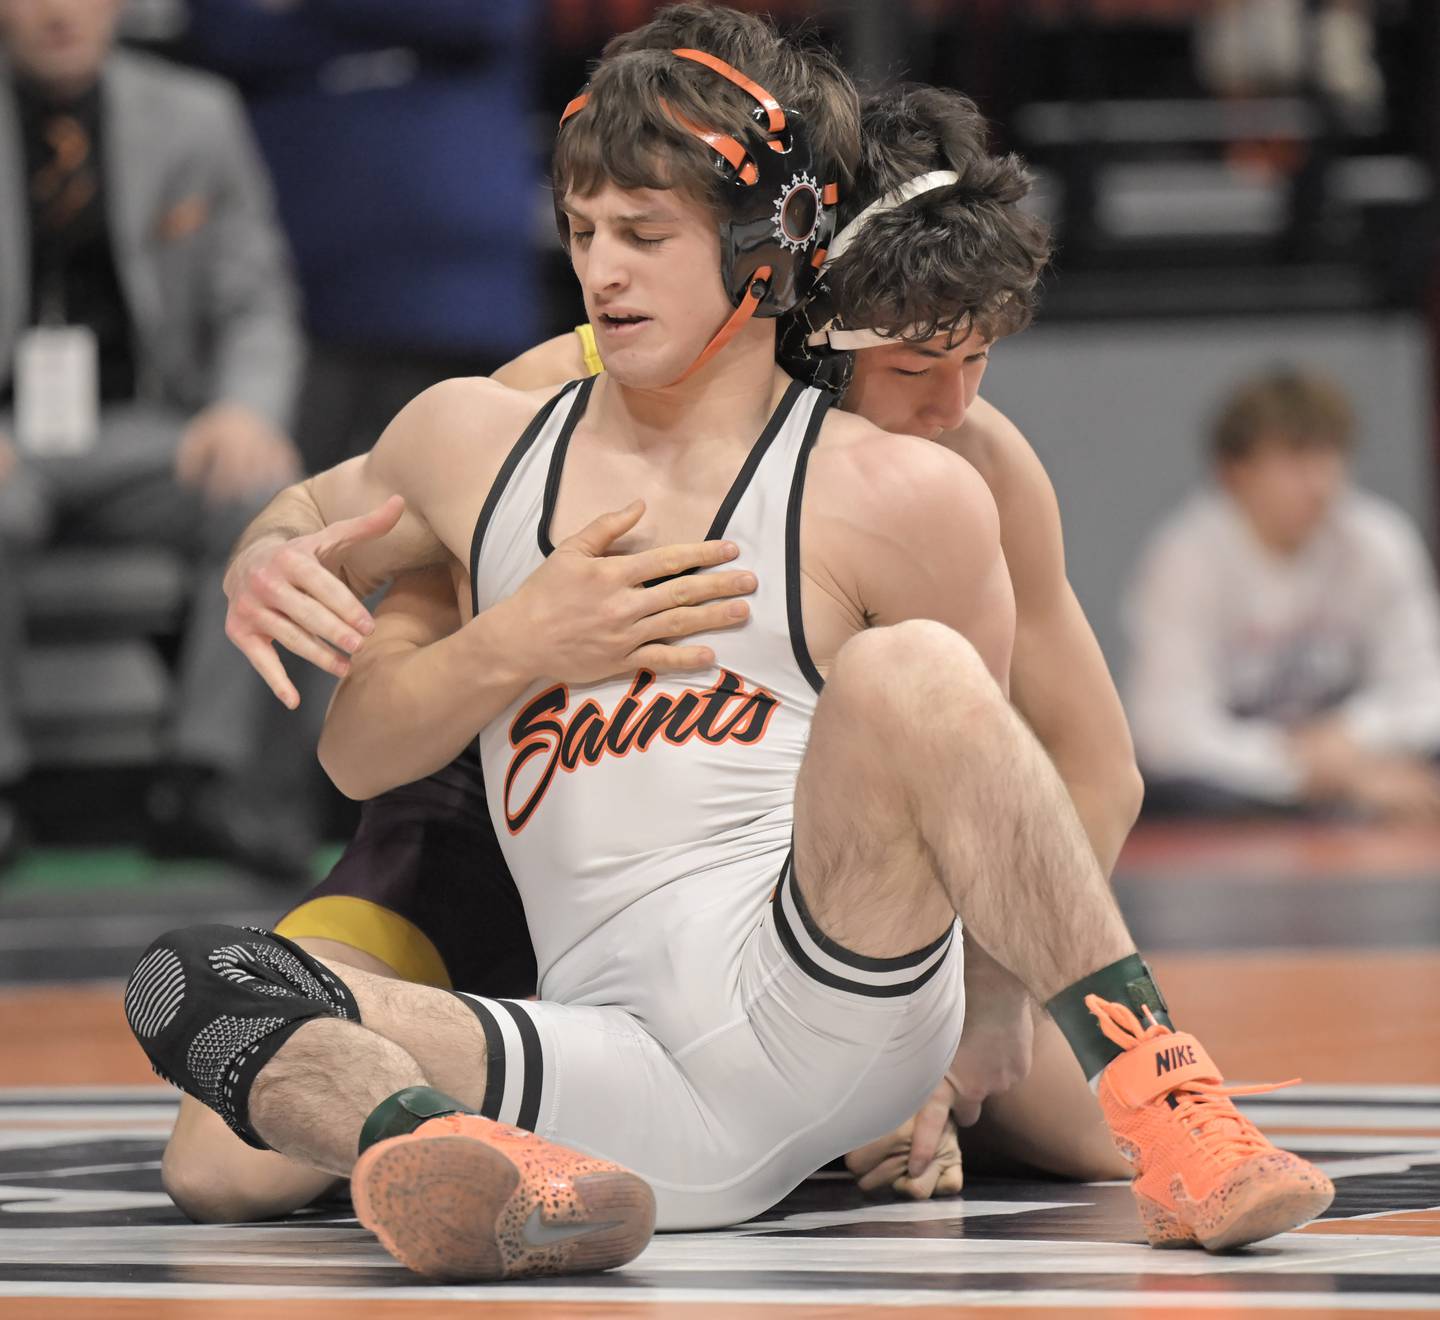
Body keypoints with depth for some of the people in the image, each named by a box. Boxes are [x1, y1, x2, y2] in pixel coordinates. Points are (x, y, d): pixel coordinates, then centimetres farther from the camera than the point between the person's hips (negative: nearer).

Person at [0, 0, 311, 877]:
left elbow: (258, 310, 5)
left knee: (275, 502, -29)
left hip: (141, 441, 2)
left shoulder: (195, 121, 4)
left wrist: (247, 411, -19)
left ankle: (201, 788, -28)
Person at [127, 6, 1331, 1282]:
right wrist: (509, 649, 4)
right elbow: (346, 748, 24)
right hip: (635, 1099, 3)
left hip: (829, 1008, -3)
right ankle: (443, 1153, -52)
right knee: (190, 984, -20)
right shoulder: (473, 441, 20)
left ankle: (1172, 1119, -33)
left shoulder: (891, 497, 8)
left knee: (904, 670, -29)